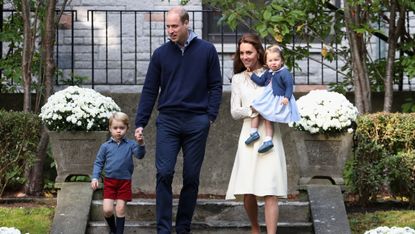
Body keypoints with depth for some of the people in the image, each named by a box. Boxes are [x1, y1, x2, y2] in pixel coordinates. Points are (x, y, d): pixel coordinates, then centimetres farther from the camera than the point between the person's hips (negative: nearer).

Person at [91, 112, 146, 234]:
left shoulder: (130, 144, -2)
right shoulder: (105, 146, 1)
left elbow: (139, 155, -16)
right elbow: (98, 163, 6)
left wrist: (140, 144, -35)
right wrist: (95, 177, -5)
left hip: (124, 182, -1)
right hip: (109, 182, 1)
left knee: (120, 209, 3)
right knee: (107, 209, -2)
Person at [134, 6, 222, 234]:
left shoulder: (206, 50, 3)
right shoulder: (161, 54, 5)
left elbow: (215, 86, 5)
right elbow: (149, 90, 7)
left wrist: (210, 115, -5)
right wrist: (140, 123, 2)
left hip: (196, 123, 0)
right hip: (168, 121, 0)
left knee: (191, 177, 5)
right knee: (164, 174, -10)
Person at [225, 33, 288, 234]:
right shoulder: (238, 79, 12)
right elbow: (234, 111, 6)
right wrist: (252, 110, -11)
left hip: (270, 136, -2)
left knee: (269, 192, -10)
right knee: (247, 192, 1)